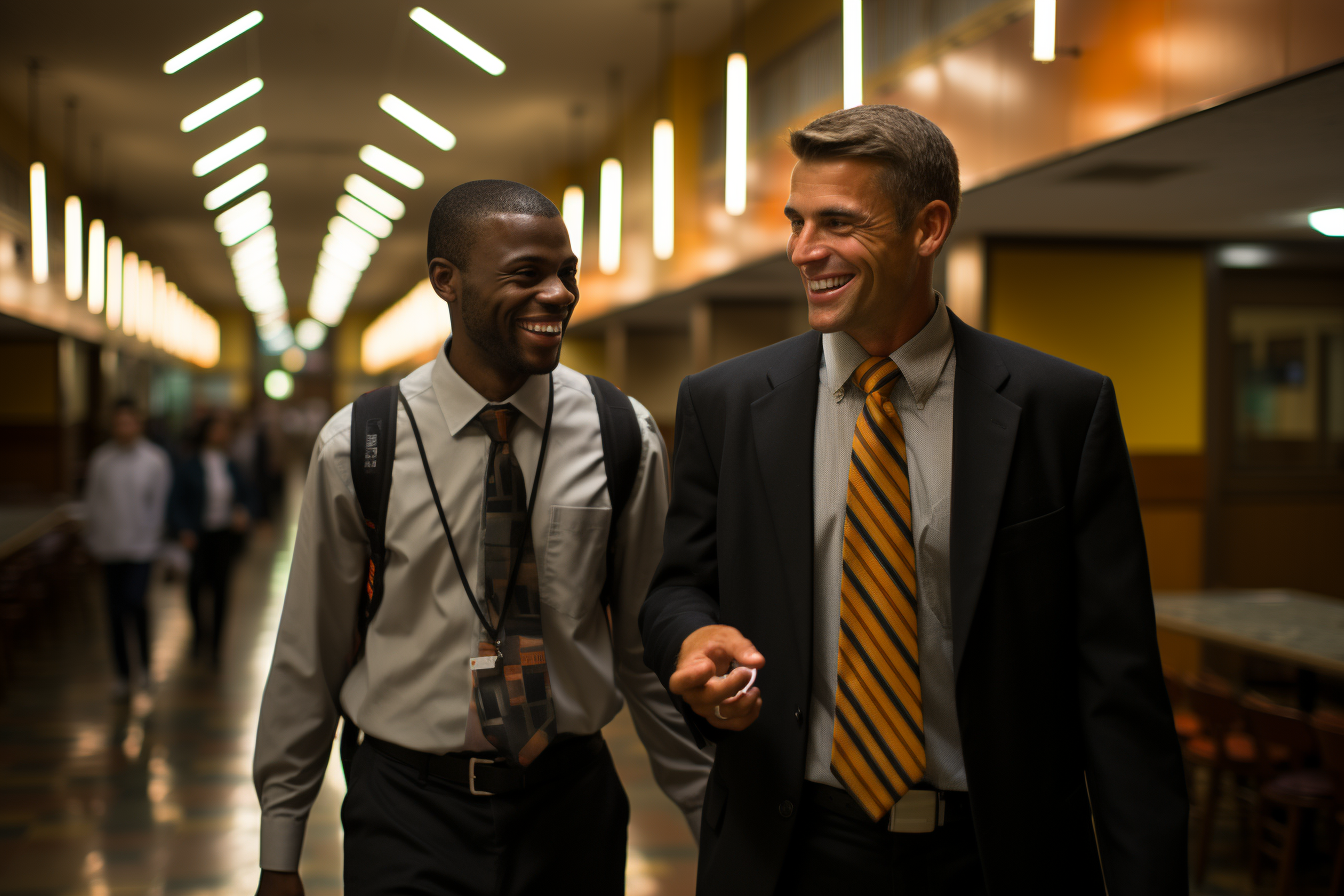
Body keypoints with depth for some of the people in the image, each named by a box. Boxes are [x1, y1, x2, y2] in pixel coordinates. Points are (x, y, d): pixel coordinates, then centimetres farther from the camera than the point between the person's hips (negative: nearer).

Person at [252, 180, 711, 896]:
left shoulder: (624, 437, -4)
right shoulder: (356, 446, -7)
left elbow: (650, 648, 3)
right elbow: (308, 656, 0)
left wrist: (712, 817, 5)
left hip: (572, 806, 2)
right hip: (409, 810, -1)